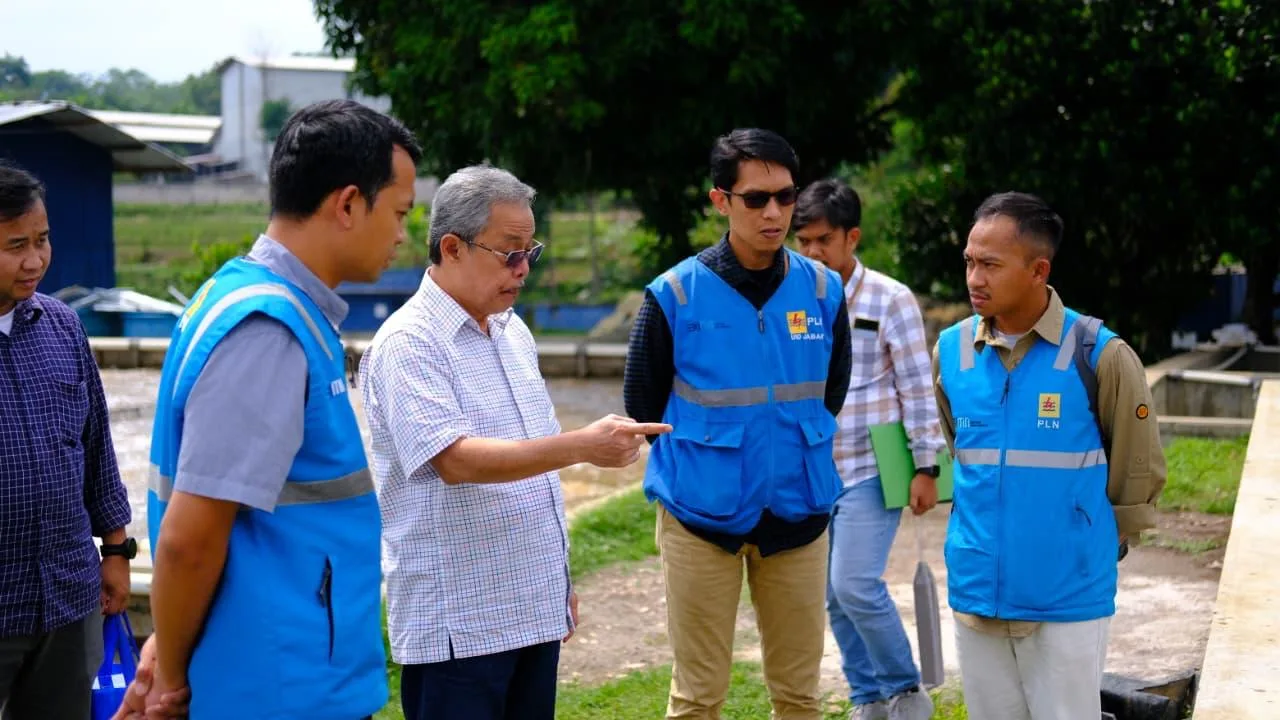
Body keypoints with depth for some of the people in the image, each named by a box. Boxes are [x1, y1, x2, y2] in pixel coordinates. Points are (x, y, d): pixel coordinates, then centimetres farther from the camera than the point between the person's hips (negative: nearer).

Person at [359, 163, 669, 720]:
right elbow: (455, 460, -25)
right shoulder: (408, 344, -14)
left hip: (534, 610, 8)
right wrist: (582, 447, -32)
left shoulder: (513, 332, 12)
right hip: (458, 624, -8)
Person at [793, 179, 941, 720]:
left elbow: (918, 389, -7)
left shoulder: (890, 300, -8)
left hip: (872, 468, -5)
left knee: (856, 585, -15)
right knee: (835, 596, 9)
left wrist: (926, 467, -9)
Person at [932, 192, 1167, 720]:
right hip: (975, 595, 4)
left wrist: (1096, 545, 6)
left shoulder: (1098, 355, -11)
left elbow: (1138, 471, 0)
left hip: (1069, 601, -4)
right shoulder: (950, 350, 1)